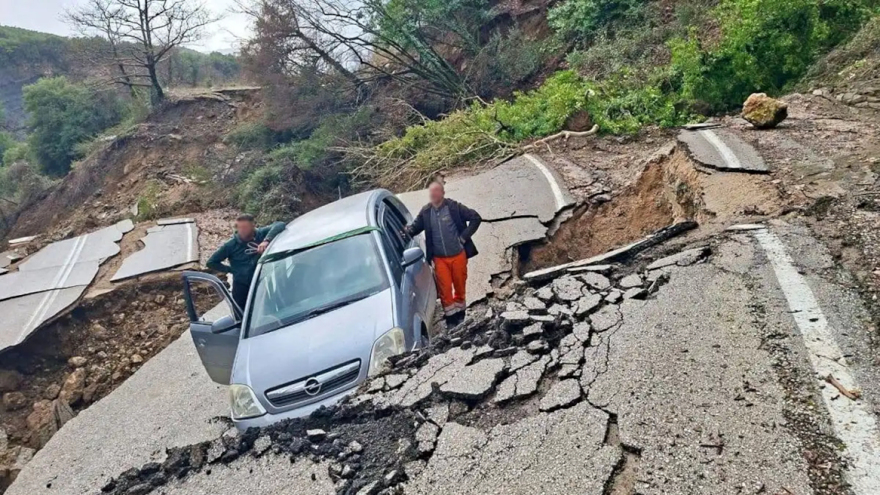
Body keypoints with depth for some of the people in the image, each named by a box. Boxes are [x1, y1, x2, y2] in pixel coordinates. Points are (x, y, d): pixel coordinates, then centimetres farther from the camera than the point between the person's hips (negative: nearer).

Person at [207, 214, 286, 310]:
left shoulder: (261, 234, -8)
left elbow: (280, 225, -24)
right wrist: (231, 269, -3)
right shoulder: (231, 245, -6)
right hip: (241, 287, 0)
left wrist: (267, 240, -37)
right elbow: (211, 262, 3)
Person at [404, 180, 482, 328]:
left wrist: (464, 236, -10)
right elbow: (415, 227, 5)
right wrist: (405, 230, -18)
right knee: (444, 288, 1)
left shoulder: (454, 207, -9)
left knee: (460, 286, 12)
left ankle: (460, 314, 31)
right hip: (439, 258, 1)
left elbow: (476, 218, -6)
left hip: (458, 255, -1)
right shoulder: (425, 212, -2)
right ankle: (450, 317, 15)